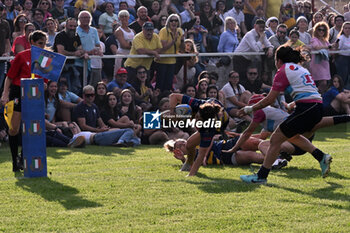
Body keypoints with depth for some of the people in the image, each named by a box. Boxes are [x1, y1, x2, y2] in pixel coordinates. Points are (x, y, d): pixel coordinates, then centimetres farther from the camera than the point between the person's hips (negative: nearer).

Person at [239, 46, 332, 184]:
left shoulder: (283, 71, -2)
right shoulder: (300, 69, 23)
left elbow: (269, 100, -4)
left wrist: (250, 109, 6)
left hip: (306, 109, -9)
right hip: (318, 107, 9)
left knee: (276, 139, -2)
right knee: (291, 135, 28)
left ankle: (261, 176, -1)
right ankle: (322, 158, 18)